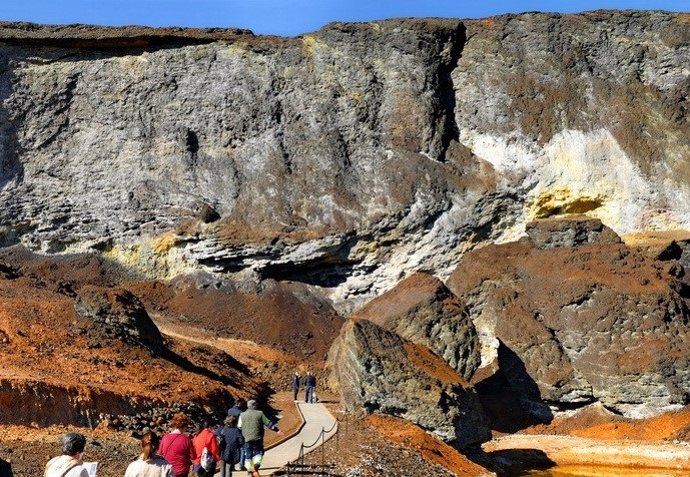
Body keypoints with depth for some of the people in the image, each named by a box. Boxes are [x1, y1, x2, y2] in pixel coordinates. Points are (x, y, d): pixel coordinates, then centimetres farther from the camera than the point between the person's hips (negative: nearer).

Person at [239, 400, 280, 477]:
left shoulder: (242, 415, 7)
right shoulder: (260, 414, 0)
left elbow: (240, 427, 9)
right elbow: (268, 423, -2)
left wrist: (241, 436, 24)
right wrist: (276, 430, 3)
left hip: (247, 439, 2)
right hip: (257, 438, -2)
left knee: (248, 455, 11)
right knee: (259, 452, 11)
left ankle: (249, 469, 10)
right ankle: (256, 463, -13)